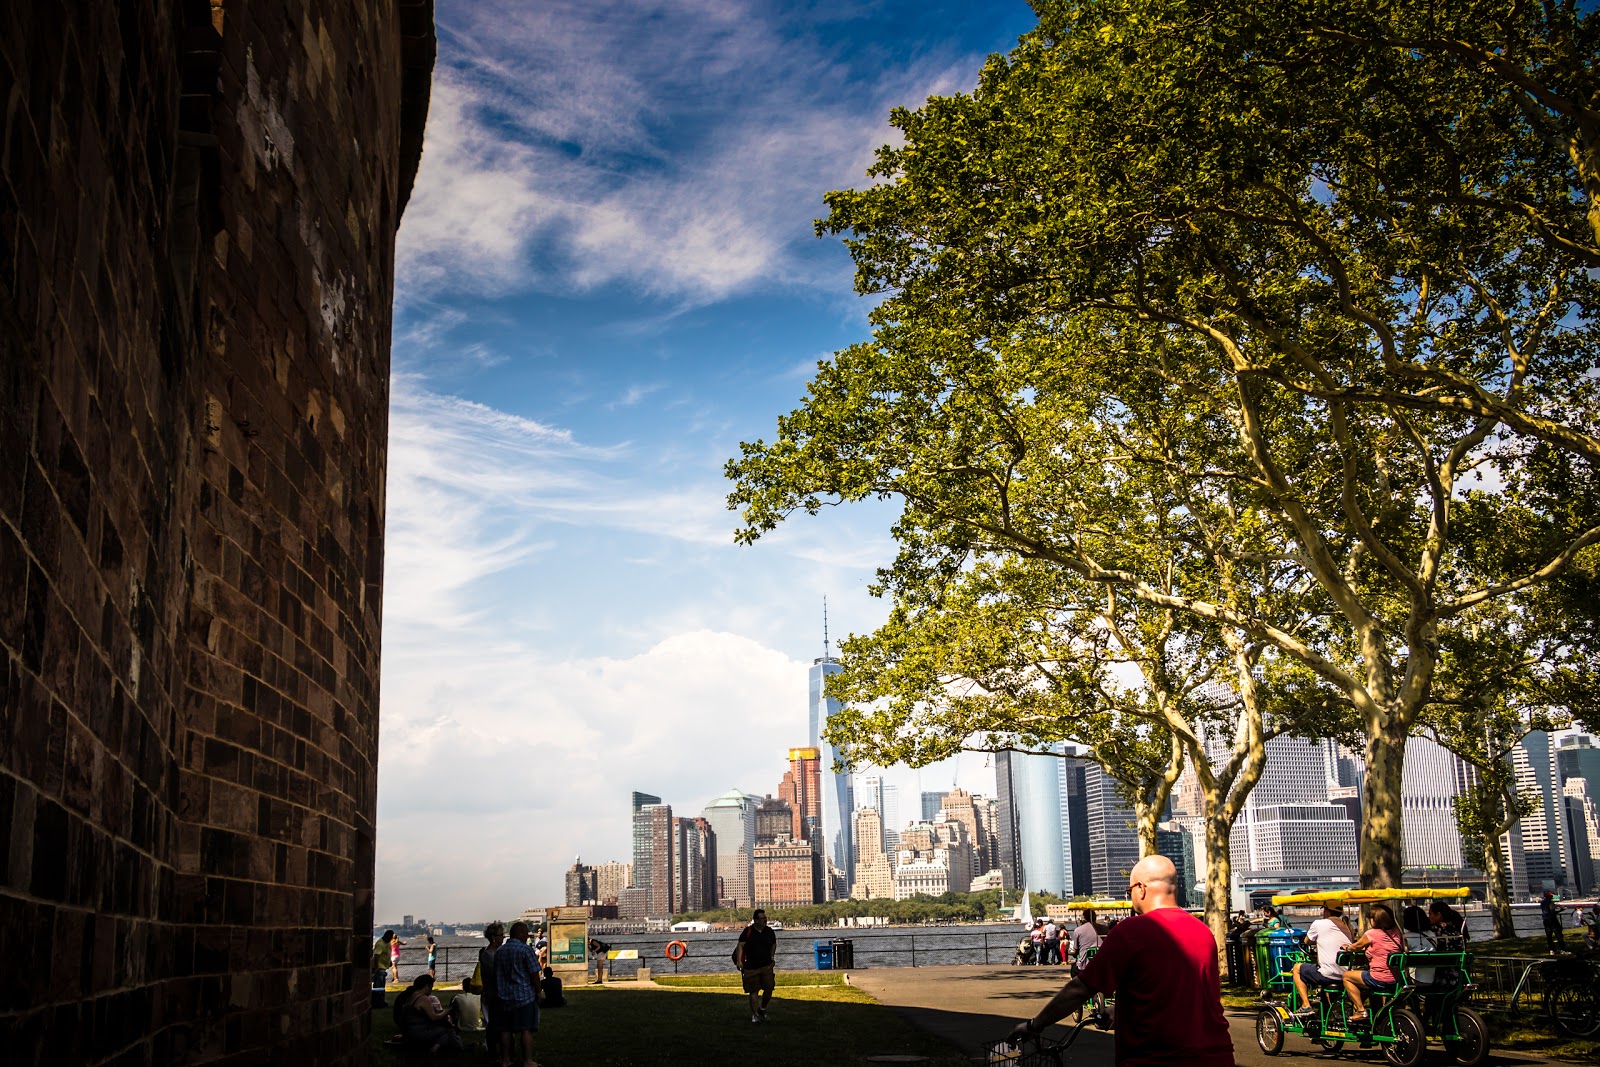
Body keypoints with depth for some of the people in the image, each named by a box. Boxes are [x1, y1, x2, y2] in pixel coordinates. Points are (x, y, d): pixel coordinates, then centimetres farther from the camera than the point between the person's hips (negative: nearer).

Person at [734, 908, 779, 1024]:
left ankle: (762, 1009, 23)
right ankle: (755, 1014, 12)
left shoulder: (769, 931, 5)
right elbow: (740, 946, -8)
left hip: (767, 966, 3)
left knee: (769, 988, -2)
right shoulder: (747, 931, -6)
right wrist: (739, 961, -17)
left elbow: (773, 945, 22)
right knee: (753, 991, 2)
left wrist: (771, 957, 14)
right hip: (751, 967, -3)